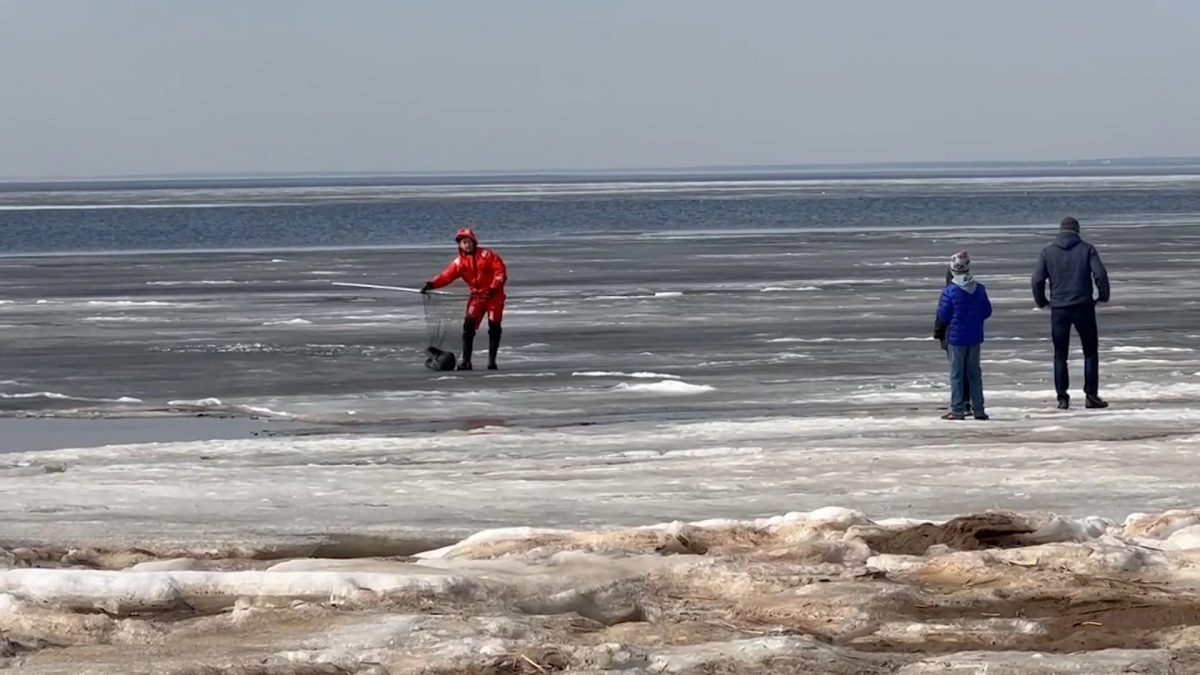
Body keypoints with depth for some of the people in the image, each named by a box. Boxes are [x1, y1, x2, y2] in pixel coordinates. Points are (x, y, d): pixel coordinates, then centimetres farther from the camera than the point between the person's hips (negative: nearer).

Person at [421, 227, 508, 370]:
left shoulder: (487, 255, -10)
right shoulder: (460, 262, -2)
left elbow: (501, 271, -12)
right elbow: (447, 276, -12)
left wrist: (494, 288, -20)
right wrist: (431, 284, -27)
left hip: (494, 295, -3)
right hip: (476, 296, 3)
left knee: (494, 327, -2)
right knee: (469, 326, -9)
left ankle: (492, 360, 7)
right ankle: (465, 360, -6)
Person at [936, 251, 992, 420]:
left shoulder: (950, 291, -15)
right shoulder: (979, 289, -2)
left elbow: (942, 315, -10)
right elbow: (987, 312, 5)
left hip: (956, 336, -4)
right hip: (975, 337, 4)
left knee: (957, 373, 3)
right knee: (974, 373, 12)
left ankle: (958, 410, 2)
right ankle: (978, 409, 13)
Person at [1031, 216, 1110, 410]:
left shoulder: (1048, 252, 3)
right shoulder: (1086, 249, 0)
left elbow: (1037, 279, -2)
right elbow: (1100, 274, -9)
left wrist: (1041, 301, 13)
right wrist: (1103, 297, 5)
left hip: (1059, 309, 1)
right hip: (1083, 307, -1)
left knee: (1060, 355, 7)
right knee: (1090, 352, 9)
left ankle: (1062, 398, 3)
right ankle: (1091, 395, 4)